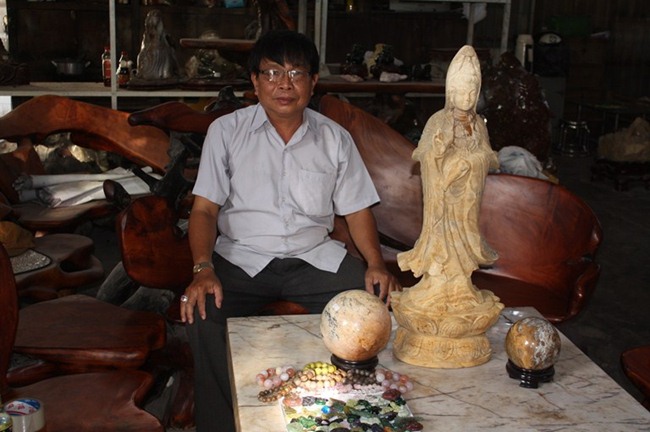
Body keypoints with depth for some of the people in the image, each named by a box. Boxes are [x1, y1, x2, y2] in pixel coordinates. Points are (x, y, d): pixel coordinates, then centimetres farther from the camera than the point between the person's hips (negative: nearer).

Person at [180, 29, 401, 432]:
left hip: (315, 257, 2)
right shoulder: (226, 131, 0)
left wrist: (376, 264, -10)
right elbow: (205, 208, -3)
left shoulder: (336, 139, 6)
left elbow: (357, 210, 8)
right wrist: (203, 270, -20)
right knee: (204, 314, -30)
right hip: (242, 257, -1)